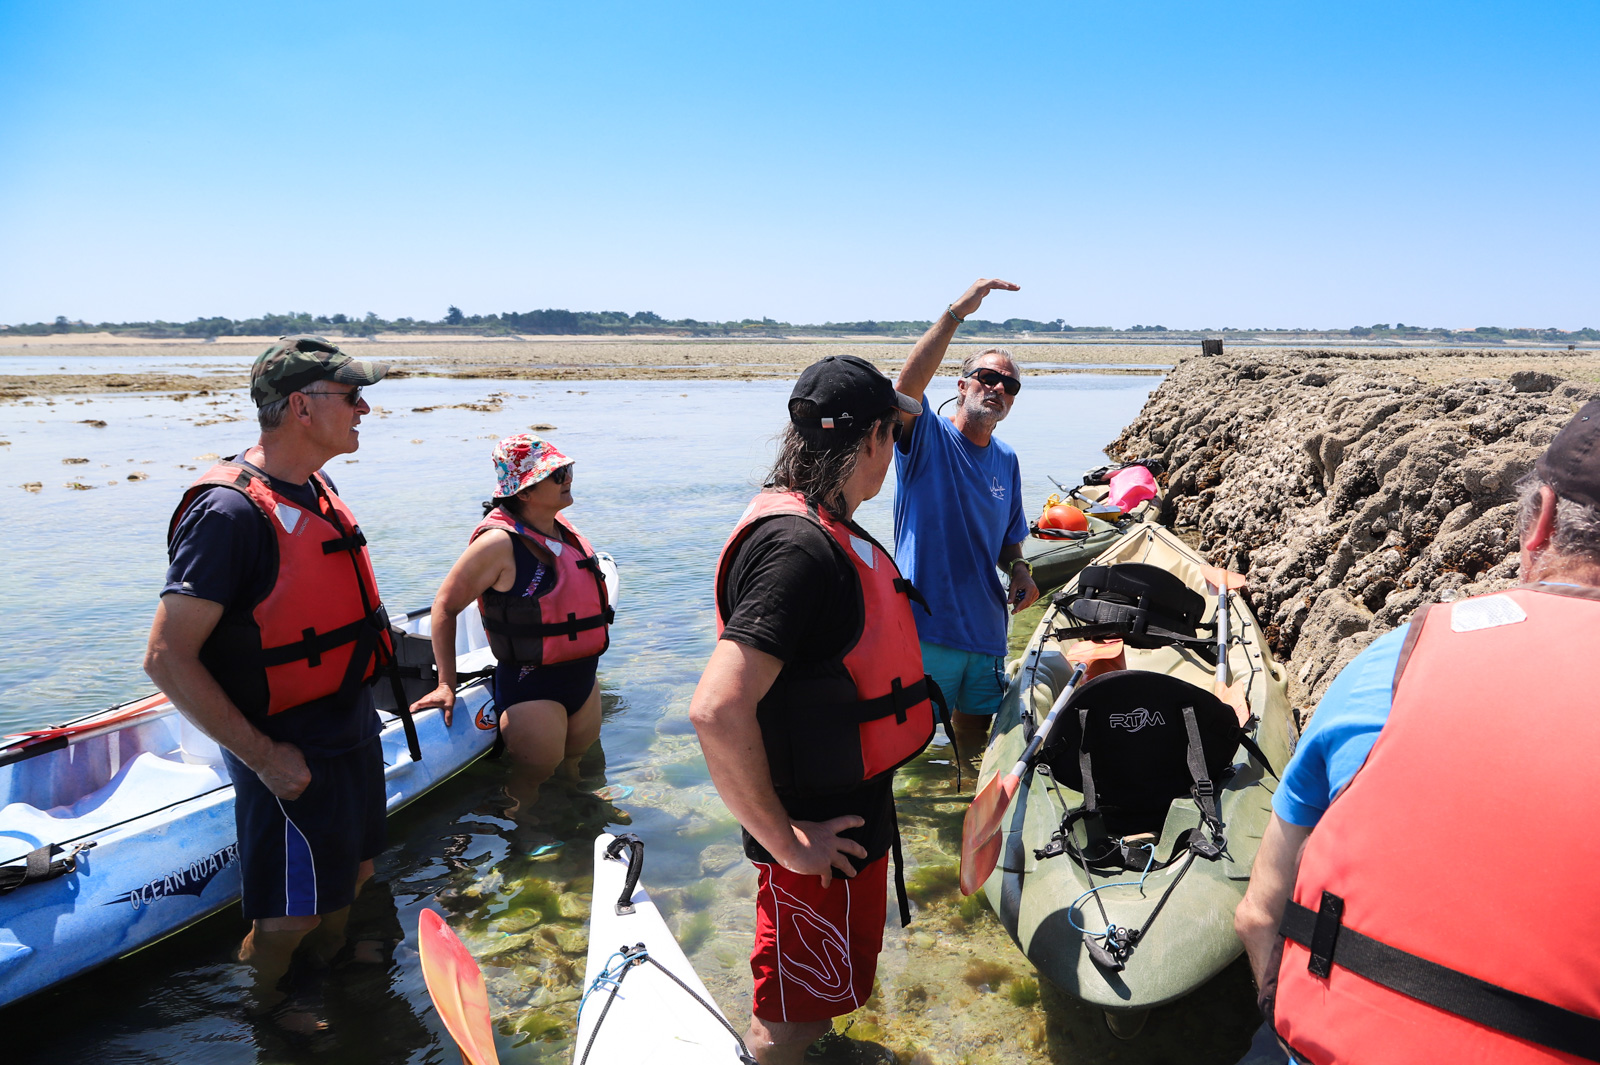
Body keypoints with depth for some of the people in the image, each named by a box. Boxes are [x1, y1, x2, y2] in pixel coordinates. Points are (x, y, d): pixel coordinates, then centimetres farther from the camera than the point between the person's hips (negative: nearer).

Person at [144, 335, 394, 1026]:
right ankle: (264, 1010, 38)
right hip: (292, 755, -8)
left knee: (352, 873, 26)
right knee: (291, 914, 11)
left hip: (352, 730, 9)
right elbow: (167, 658, -26)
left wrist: (381, 644, 12)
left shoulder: (316, 490, 4)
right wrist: (262, 756, -23)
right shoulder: (232, 510, -25)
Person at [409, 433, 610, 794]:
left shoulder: (563, 527, 4)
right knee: (531, 791, 5)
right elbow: (445, 605, -15)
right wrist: (446, 684, -14)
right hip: (531, 688, -8)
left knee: (578, 770, 23)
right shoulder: (500, 542, -21)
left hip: (583, 682, 8)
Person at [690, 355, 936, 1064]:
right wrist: (787, 841, -26)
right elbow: (716, 712, -36)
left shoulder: (822, 528, 4)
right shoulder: (801, 548, -29)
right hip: (823, 833, -10)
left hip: (844, 805, 10)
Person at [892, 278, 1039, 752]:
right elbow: (908, 386, -31)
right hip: (924, 626, -6)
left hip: (985, 628, 6)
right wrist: (958, 311, -36)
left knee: (977, 733, 19)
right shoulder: (927, 439, -9)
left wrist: (1019, 570, -2)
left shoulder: (1007, 461, 10)